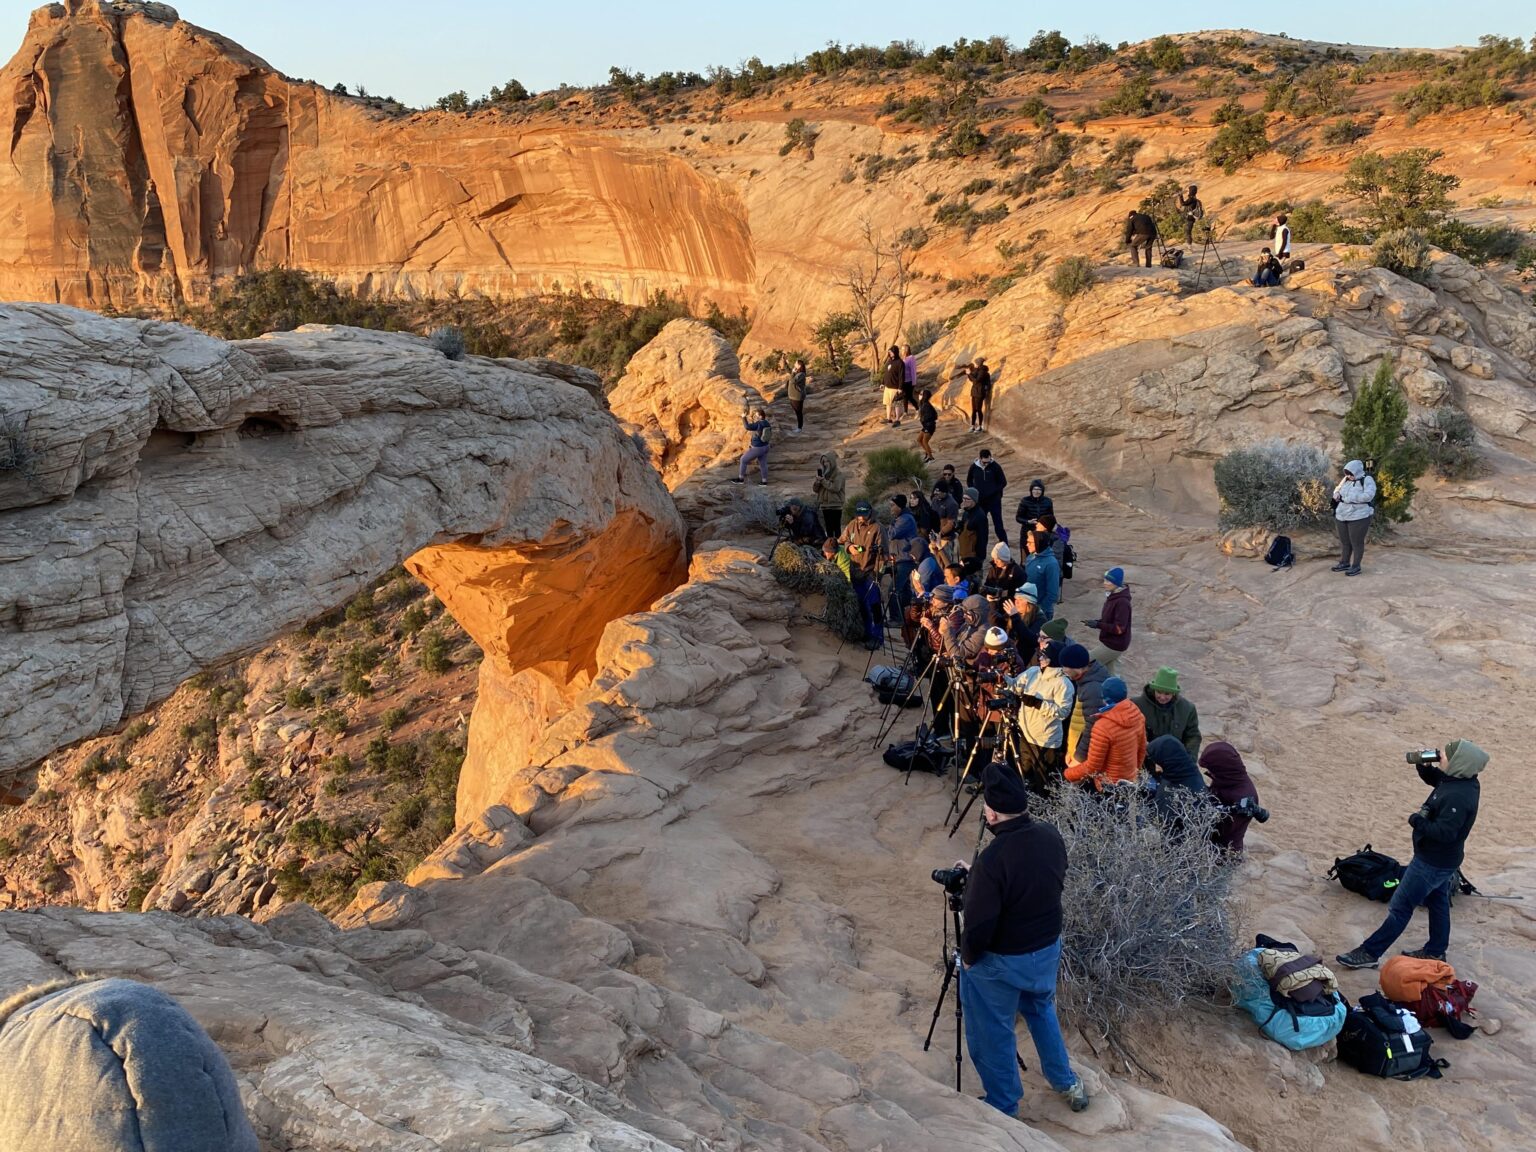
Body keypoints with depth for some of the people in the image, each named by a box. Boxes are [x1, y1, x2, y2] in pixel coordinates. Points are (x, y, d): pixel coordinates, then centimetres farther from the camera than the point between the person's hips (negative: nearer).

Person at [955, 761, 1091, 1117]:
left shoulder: (993, 859, -33)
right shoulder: (1050, 835, -11)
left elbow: (980, 923, -27)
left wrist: (968, 956, -6)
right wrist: (976, 876, 11)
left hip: (1001, 961, -7)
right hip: (1048, 948, 7)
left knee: (992, 1034, 16)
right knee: (1041, 1010, 33)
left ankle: (1003, 1109, 33)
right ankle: (1067, 1083, 47)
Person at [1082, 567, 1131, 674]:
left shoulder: (1122, 602, -24)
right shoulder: (1112, 596, 5)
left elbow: (1119, 629, -25)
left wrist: (1098, 625, -24)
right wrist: (1096, 622, -1)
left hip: (1114, 645, -9)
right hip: (1108, 641, 9)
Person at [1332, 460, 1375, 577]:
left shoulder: (1367, 481, -9)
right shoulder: (1346, 481, 11)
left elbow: (1368, 495, -23)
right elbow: (1336, 493, 21)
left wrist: (1348, 498, -20)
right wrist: (1337, 494, -5)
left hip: (1358, 517, -7)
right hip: (1342, 517, 7)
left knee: (1356, 542, 1)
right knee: (1344, 541, 14)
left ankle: (1356, 566, 9)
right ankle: (1344, 563, 27)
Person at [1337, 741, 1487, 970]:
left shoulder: (1458, 797, -33)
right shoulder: (1460, 781, -3)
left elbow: (1444, 832, -35)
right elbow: (1435, 779, 17)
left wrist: (1417, 820, -21)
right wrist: (1424, 765, -4)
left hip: (1432, 862, -10)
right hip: (1443, 859, 10)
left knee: (1400, 907, -2)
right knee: (1438, 902, 24)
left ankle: (1369, 953, 4)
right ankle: (1435, 951, 40)